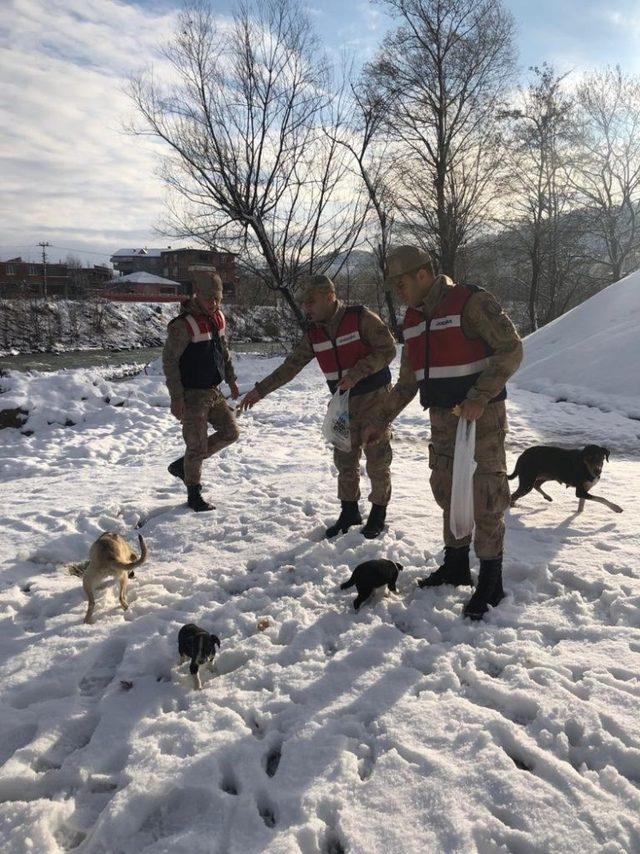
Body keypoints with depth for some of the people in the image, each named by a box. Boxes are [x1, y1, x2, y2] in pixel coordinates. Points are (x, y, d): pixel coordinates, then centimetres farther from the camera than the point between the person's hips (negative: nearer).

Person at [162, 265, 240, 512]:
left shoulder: (218, 318, 5)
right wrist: (176, 398, -21)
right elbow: (169, 361, -19)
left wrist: (231, 380, 16)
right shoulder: (183, 325, -20)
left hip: (214, 391, 8)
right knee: (197, 445, -2)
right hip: (193, 394, -8)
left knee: (230, 432, 14)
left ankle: (183, 465, 25)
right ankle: (194, 495, 17)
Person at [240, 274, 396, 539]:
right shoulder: (313, 334, 2)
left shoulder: (361, 318, -15)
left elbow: (387, 350, -16)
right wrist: (260, 390, 0)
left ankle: (379, 512, 17)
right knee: (345, 459, 9)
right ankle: (349, 511, 24)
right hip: (344, 403, 5)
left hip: (374, 398, -5)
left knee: (377, 459, 2)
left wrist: (356, 374, -25)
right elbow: (290, 366, 5)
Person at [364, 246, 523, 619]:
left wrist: (479, 396, -27)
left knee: (485, 497, -4)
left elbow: (511, 349, -17)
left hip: (481, 416, -7)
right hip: (442, 418, 7)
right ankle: (456, 565, 30)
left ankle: (491, 581, 9)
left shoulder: (472, 302, -13)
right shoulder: (414, 319, 11)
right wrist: (383, 420, 13)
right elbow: (408, 379, 17)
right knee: (448, 491, 14)